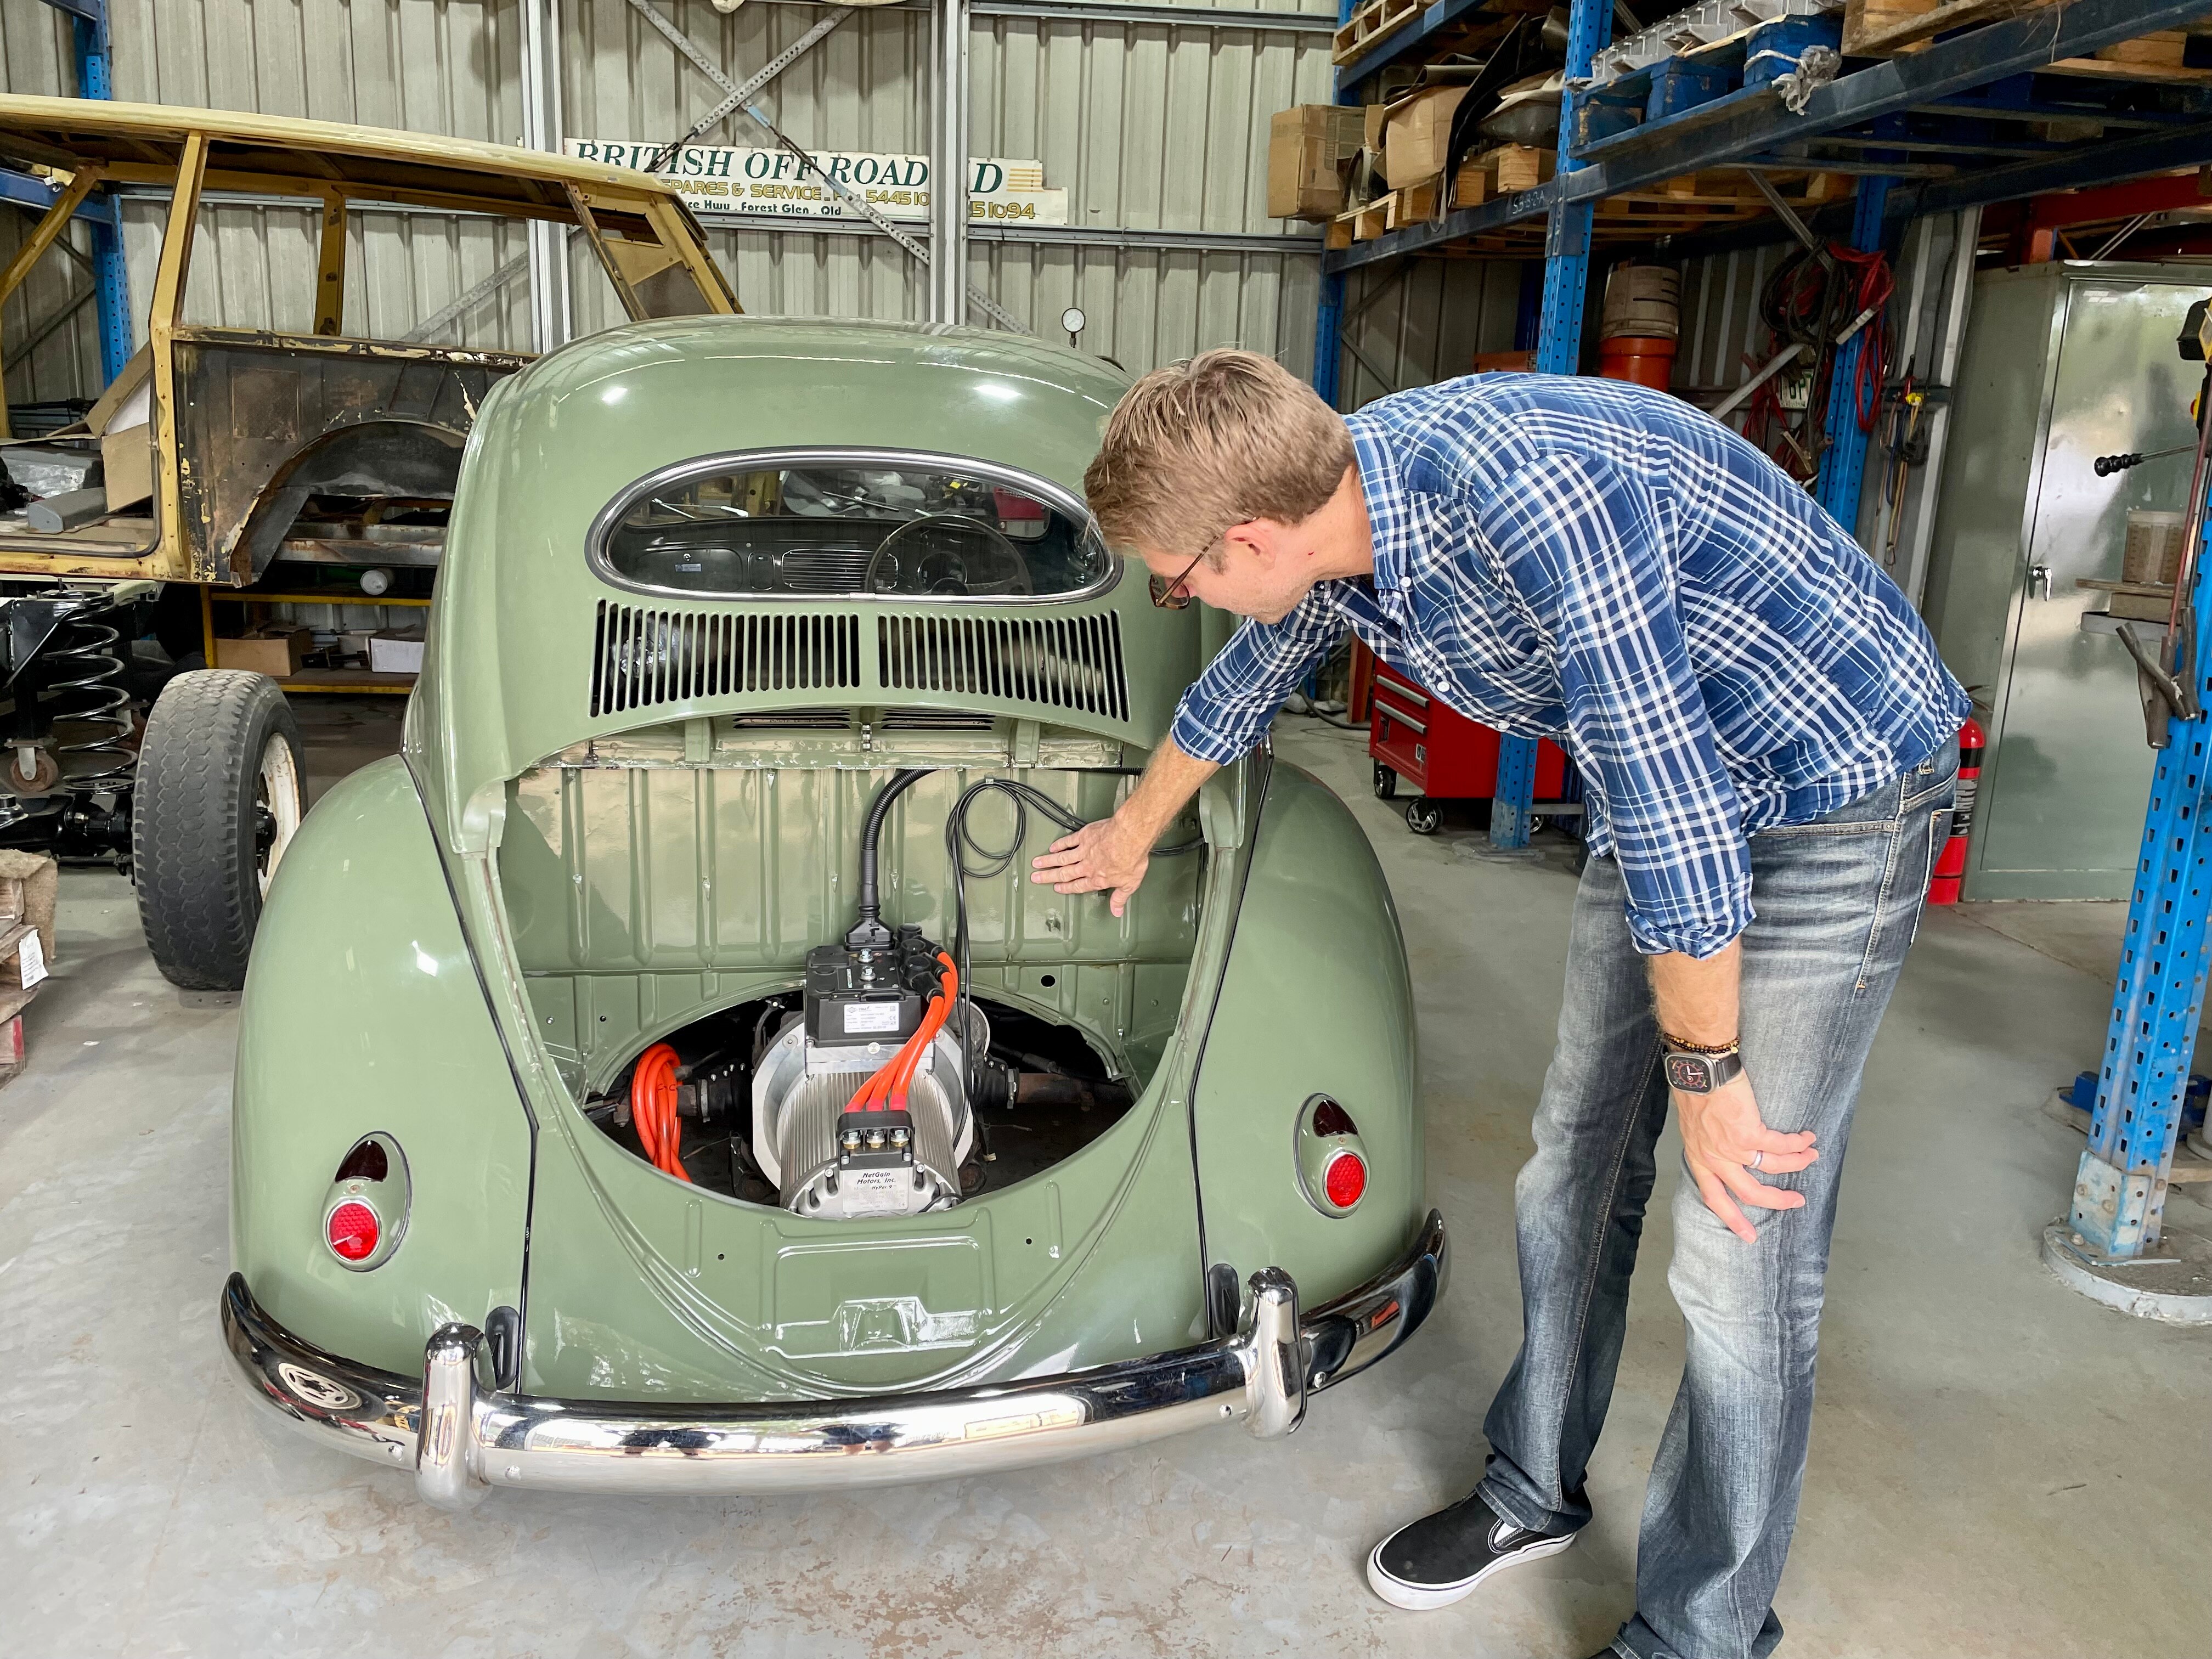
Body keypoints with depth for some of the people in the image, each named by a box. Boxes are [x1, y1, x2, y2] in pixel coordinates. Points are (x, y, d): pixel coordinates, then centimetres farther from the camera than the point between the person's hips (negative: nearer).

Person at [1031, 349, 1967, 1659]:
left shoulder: (1533, 496, -35)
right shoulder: (1333, 515, -8)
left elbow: (1677, 811, -30)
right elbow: (1241, 688, 13)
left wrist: (1704, 1073, -18)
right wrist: (1132, 838, 29)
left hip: (1837, 796, -7)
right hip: (1667, 789, 8)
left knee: (1741, 1250, -5)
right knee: (1577, 1166, 13)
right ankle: (1538, 1493, 34)